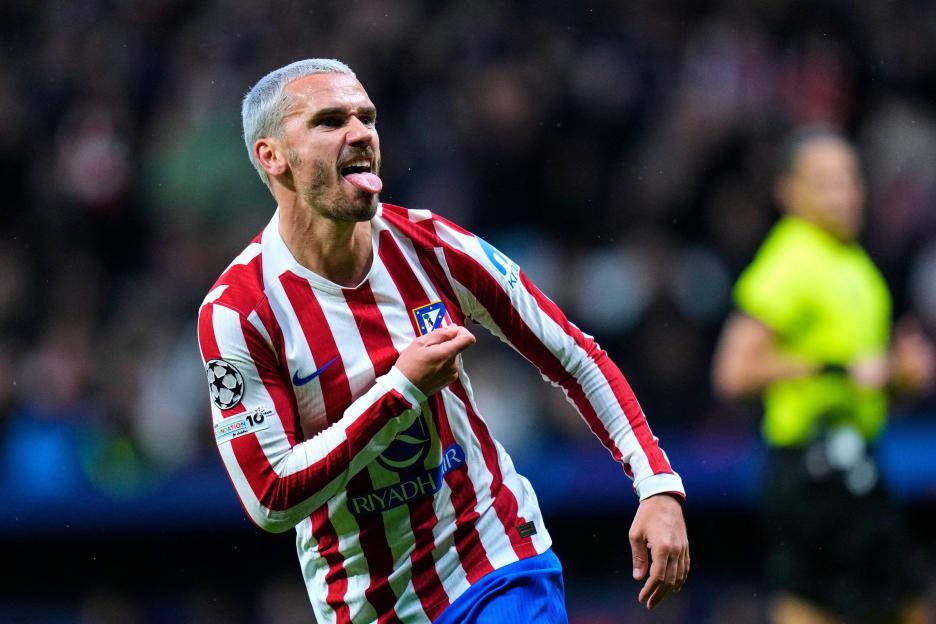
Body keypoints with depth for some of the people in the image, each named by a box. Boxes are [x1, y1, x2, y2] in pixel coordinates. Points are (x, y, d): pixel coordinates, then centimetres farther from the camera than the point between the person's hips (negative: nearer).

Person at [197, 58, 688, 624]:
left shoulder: (429, 247, -5)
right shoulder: (237, 313, -15)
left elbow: (575, 359, 4)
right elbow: (271, 500, -19)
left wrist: (659, 486, -6)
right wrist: (403, 387, -22)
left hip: (502, 564, 2)